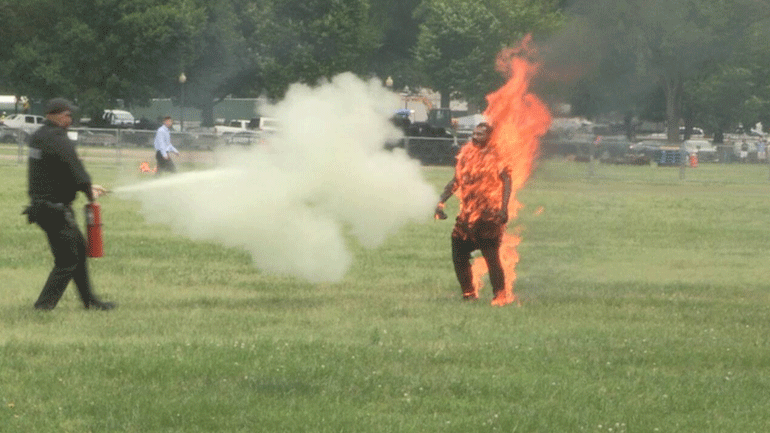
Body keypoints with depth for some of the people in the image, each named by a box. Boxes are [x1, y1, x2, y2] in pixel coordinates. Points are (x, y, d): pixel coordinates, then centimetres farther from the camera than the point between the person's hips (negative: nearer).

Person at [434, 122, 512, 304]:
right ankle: (469, 293, 21)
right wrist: (441, 202, 12)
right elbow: (456, 181, 19)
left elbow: (506, 181, -9)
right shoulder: (465, 154, 11)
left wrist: (503, 209, -19)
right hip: (467, 215, 7)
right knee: (459, 256, 8)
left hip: (488, 216, -7)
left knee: (491, 257, -10)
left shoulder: (496, 157, -5)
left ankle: (500, 295, -3)